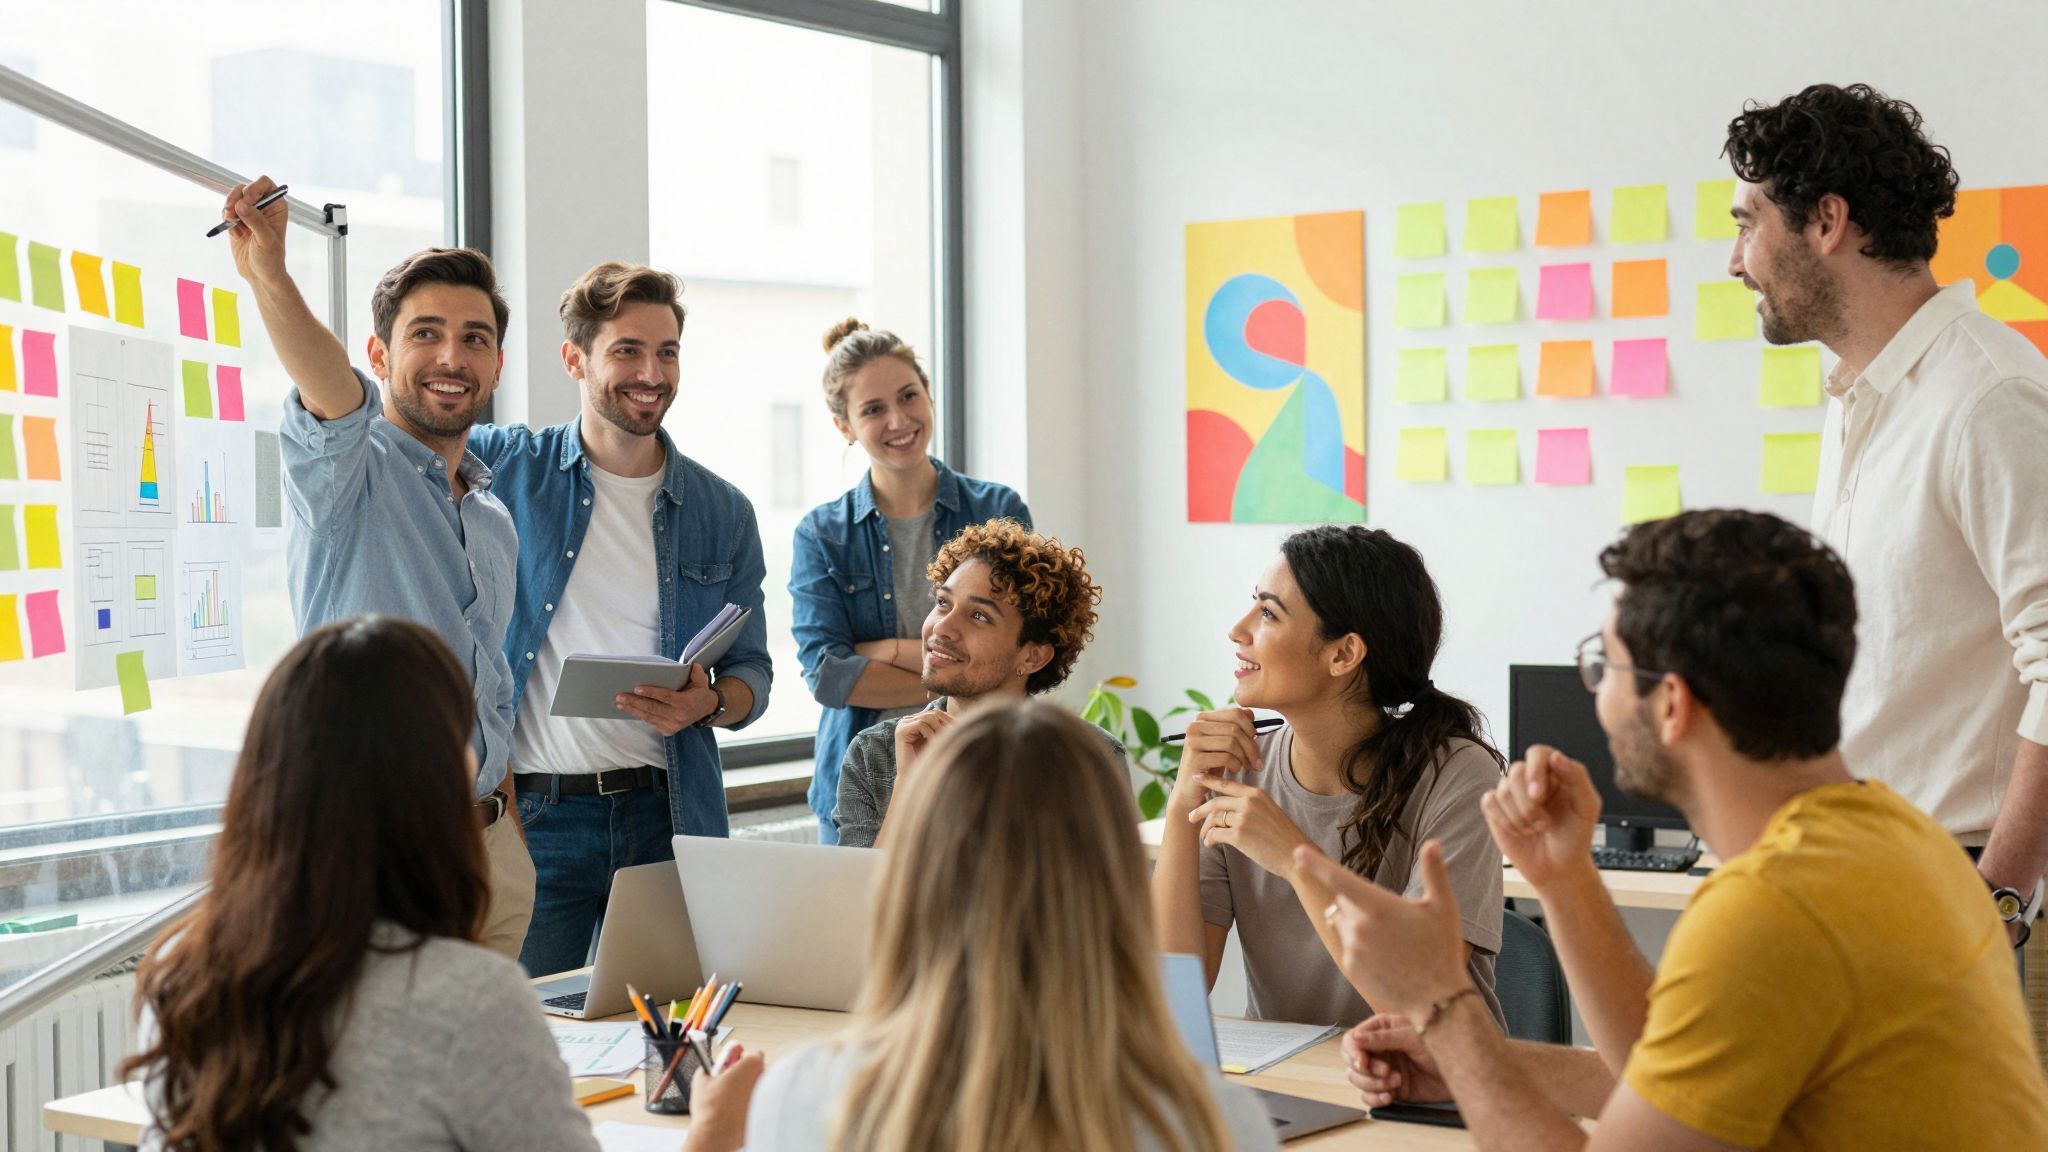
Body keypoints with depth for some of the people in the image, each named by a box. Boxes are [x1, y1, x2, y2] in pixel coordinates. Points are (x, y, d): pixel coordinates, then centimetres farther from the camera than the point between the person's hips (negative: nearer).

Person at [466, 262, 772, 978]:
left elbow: (752, 672, 13)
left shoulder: (723, 513, 9)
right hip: (532, 815, -2)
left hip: (669, 818, 2)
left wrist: (710, 703, -9)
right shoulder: (505, 468, 4)